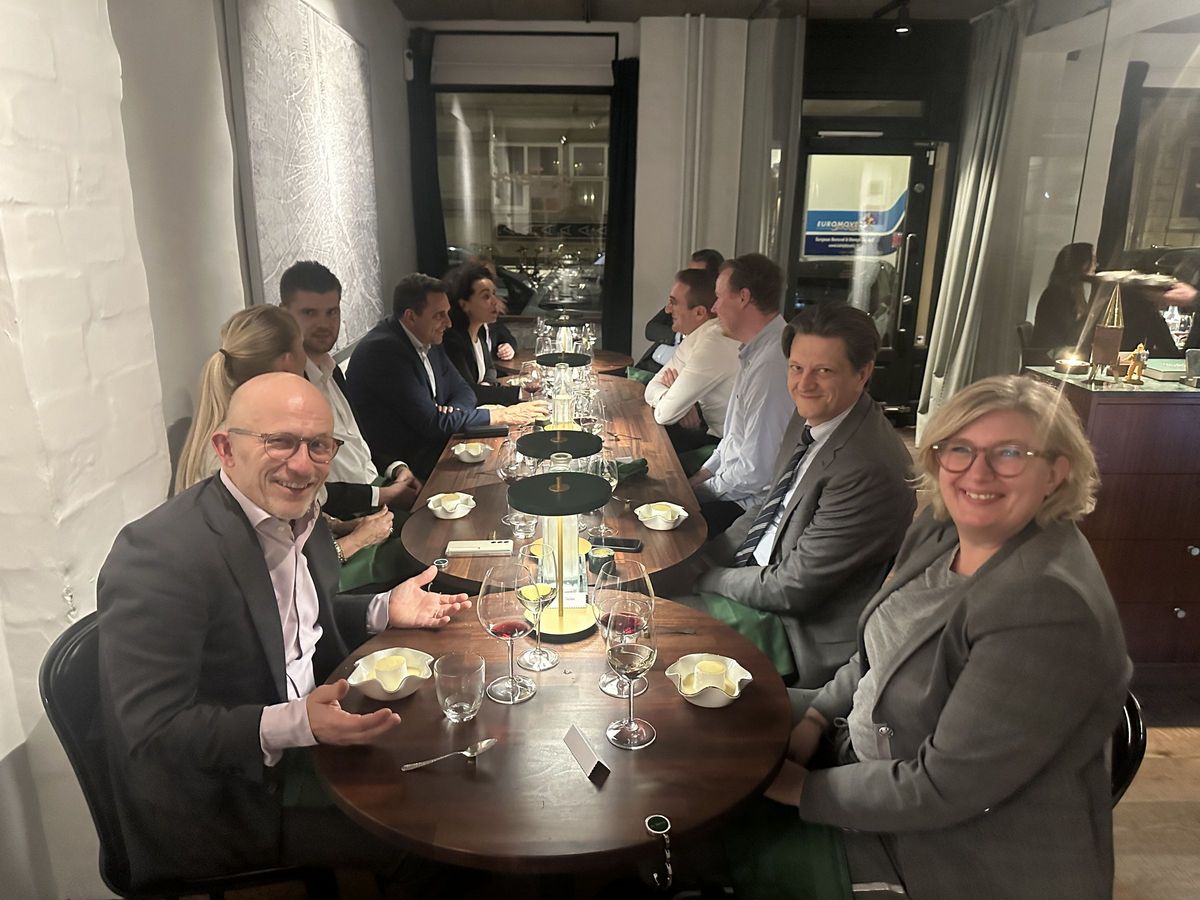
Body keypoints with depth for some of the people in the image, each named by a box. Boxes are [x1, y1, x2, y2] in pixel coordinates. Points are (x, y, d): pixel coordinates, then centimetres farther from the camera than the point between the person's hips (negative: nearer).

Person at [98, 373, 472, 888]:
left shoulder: (296, 515, -2)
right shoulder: (160, 555, -26)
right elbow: (151, 731, -25)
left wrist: (384, 611, -2)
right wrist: (296, 724, -35)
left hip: (308, 729, 8)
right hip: (220, 802, -7)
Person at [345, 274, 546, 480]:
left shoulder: (427, 339, 6)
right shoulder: (383, 349, -21)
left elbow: (462, 390, 13)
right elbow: (431, 422, -23)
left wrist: (453, 412, -11)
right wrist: (498, 415, -19)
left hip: (430, 443, 8)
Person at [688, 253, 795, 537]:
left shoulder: (771, 366, -26)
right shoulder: (755, 353, 6)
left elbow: (756, 471, -26)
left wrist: (704, 488, -11)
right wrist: (703, 475, 8)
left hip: (753, 509, -9)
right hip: (734, 487, 9)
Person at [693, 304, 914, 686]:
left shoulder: (869, 469, -30)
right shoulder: (811, 420, -1)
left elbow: (794, 588, -25)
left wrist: (711, 577, -11)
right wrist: (704, 555, 0)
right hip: (766, 577, 8)